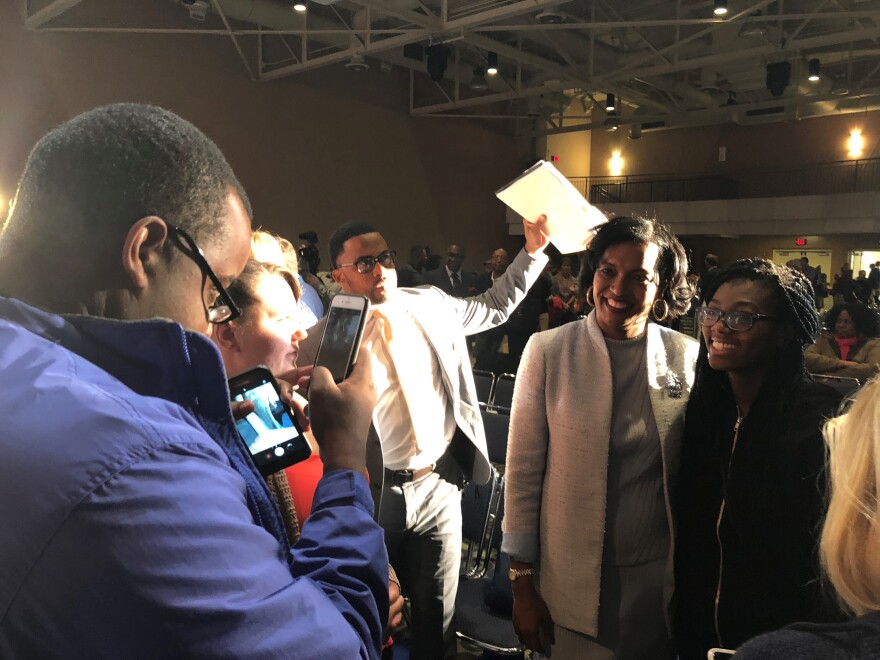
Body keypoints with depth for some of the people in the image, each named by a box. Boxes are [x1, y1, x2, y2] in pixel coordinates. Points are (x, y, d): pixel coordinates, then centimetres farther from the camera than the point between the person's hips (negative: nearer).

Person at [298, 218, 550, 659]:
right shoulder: (323, 340, -12)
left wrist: (532, 251, 8)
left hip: (440, 486, 3)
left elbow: (494, 308, 15)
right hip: (372, 494, -3)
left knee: (437, 614, 17)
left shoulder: (431, 305, 2)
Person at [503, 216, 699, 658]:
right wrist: (522, 582, -6)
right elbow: (522, 472, -7)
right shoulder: (548, 351, -9)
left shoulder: (688, 357, -4)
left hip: (660, 577, 2)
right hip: (571, 581, -1)